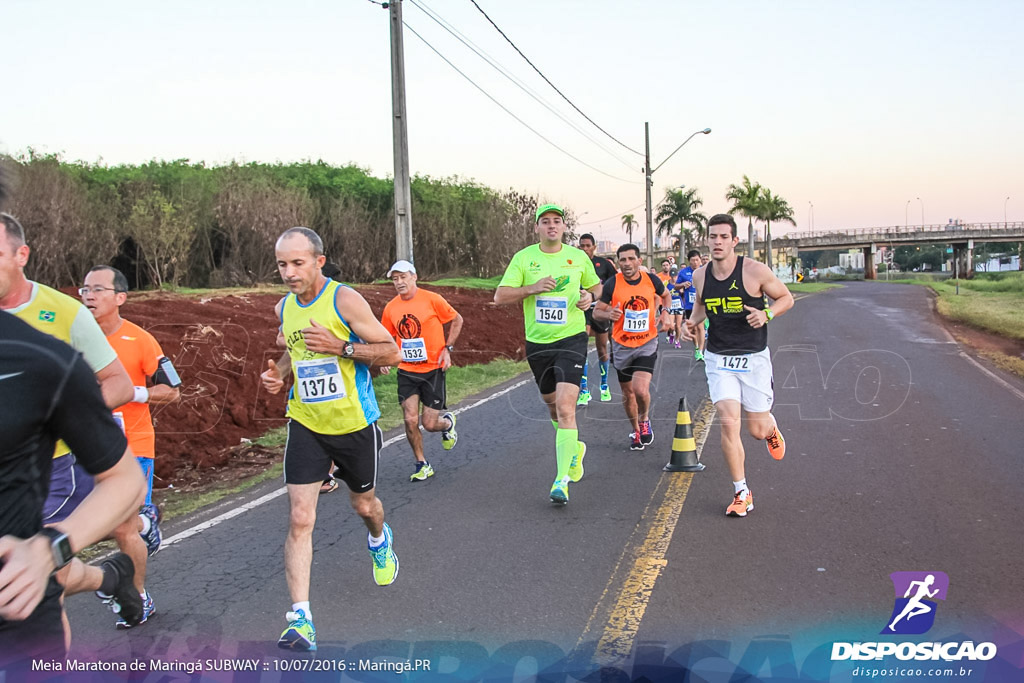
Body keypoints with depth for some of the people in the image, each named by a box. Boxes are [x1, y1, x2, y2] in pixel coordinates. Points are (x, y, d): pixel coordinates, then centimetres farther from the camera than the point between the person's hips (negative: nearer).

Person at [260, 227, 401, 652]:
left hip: (355, 424, -3)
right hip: (305, 424, 3)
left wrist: (341, 347, -26)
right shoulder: (283, 308, 3)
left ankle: (379, 540, 56)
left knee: (364, 504, 19)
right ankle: (300, 618, -5)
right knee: (299, 518, -9)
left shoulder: (345, 300, -15)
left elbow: (391, 352, -14)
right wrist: (280, 371, 2)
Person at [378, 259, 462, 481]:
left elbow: (457, 320, 2)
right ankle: (422, 465, 13)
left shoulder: (432, 299, -9)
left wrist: (447, 348, -6)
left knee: (430, 424, -2)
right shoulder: (391, 308, 2)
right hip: (406, 371, 3)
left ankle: (447, 422, 35)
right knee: (410, 420, -7)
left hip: (433, 369, -3)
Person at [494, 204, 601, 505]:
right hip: (537, 342, 2)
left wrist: (589, 295, -3)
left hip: (571, 339, -2)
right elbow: (500, 296, -7)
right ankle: (574, 447, 47)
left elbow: (595, 285, 20)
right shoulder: (523, 258, 0)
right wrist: (532, 288, -20)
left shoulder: (578, 257, 3)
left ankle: (562, 479, -12)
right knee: (552, 404, 17)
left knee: (565, 407, -16)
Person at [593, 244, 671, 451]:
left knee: (641, 389, -19)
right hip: (622, 346, 1)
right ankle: (636, 430, 36)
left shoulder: (651, 280, -5)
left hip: (647, 344, -1)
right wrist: (609, 314, -25)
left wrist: (665, 313, 0)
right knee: (628, 393, 12)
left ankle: (644, 420, 14)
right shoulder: (612, 284, -10)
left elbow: (666, 295, 18)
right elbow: (597, 312, -3)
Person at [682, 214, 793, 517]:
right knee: (728, 423, -12)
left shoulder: (755, 270, -12)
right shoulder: (700, 276, -1)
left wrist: (766, 314, -19)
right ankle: (741, 494, 2)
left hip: (754, 357, -2)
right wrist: (693, 322, -1)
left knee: (757, 429, 5)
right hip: (718, 358, 2)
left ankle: (771, 427, 46)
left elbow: (786, 298, 0)